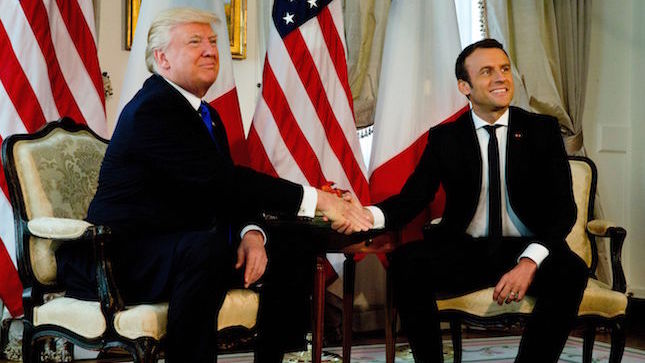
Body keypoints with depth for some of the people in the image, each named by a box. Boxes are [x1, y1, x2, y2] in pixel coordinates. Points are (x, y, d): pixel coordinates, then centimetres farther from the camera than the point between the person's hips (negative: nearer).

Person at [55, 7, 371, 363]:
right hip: (121, 258, -9)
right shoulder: (152, 109, -16)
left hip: (183, 251, 9)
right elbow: (222, 179, -26)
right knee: (207, 248, -37)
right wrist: (317, 200, -28)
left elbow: (232, 188, 10)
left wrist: (251, 233, -14)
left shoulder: (208, 116, 15)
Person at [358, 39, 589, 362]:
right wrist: (369, 215, -27)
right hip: (464, 251, 1)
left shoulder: (542, 130, 4)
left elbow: (563, 208, -4)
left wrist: (529, 262, -23)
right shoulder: (444, 138, 8)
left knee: (570, 272, -33)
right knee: (406, 261, -27)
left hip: (526, 250, -1)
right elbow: (412, 198, -2)